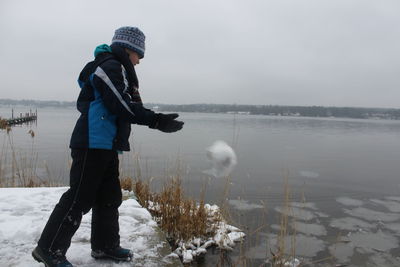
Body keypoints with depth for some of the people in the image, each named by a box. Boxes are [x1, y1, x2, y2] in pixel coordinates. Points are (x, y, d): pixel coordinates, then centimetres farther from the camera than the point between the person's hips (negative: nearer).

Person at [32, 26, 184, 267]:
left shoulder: (117, 69, 22)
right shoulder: (111, 66, -10)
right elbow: (122, 106, -20)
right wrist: (156, 121, -18)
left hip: (106, 146, 11)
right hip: (93, 144, -10)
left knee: (110, 197, 13)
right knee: (79, 198, -4)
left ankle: (105, 245, 25)